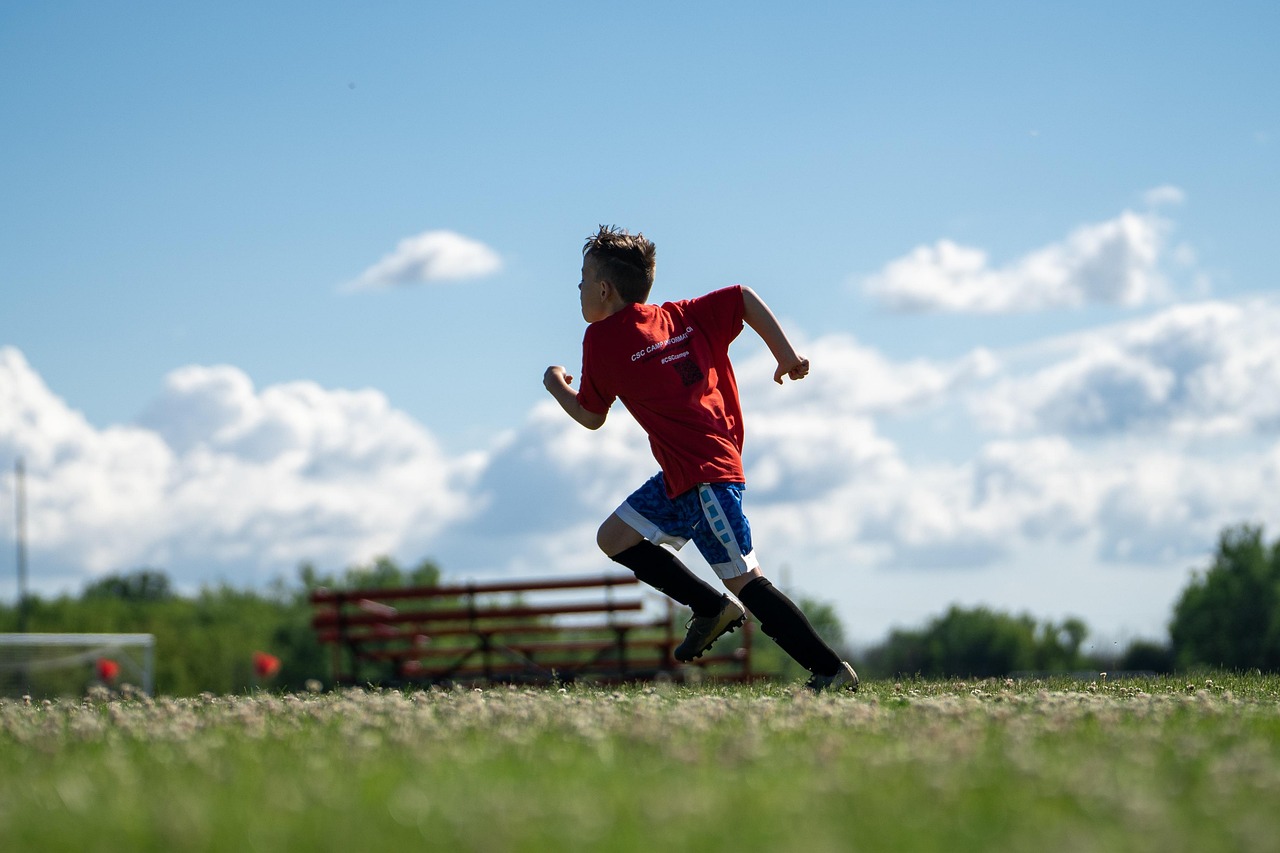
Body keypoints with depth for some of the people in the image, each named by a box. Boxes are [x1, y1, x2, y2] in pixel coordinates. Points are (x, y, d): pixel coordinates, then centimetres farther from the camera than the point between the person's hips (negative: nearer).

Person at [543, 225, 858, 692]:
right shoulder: (683, 316, 15)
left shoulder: (602, 339, -3)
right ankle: (712, 609, 12)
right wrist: (785, 353, 4)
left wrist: (557, 384, 26)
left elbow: (590, 417, 6)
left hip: (705, 474, -9)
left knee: (746, 579, -8)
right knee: (614, 537, 13)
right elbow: (744, 298, 7)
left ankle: (832, 669, -9)